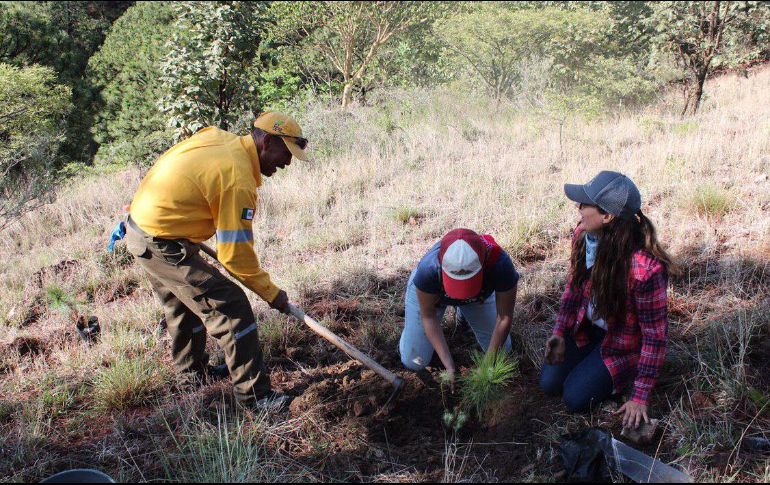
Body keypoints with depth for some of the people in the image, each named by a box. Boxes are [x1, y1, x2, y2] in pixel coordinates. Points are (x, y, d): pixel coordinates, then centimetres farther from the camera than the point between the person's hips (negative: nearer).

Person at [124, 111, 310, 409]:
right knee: (231, 309, -8)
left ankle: (191, 371, 46)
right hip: (163, 247, -10)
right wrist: (271, 293, -10)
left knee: (184, 305, 27)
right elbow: (235, 254, -21)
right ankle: (253, 393, 0)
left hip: (139, 229, 10)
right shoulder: (238, 180, -24)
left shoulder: (217, 136, 2)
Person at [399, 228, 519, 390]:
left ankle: (463, 310, 31)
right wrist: (449, 366, -28)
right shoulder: (428, 269, -43)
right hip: (428, 292, -1)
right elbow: (428, 316, -25)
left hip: (479, 293, 1)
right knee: (413, 362, 0)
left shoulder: (500, 264, -42)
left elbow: (504, 318, -27)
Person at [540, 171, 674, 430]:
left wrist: (640, 398, -22)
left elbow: (655, 335, -26)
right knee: (549, 383, 0)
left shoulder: (646, 268, -36)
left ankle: (625, 374, 14)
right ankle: (592, 360, 24)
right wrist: (560, 332, -4)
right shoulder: (583, 235, -17)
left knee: (576, 398, -11)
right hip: (587, 329, 6)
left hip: (623, 343, -5)